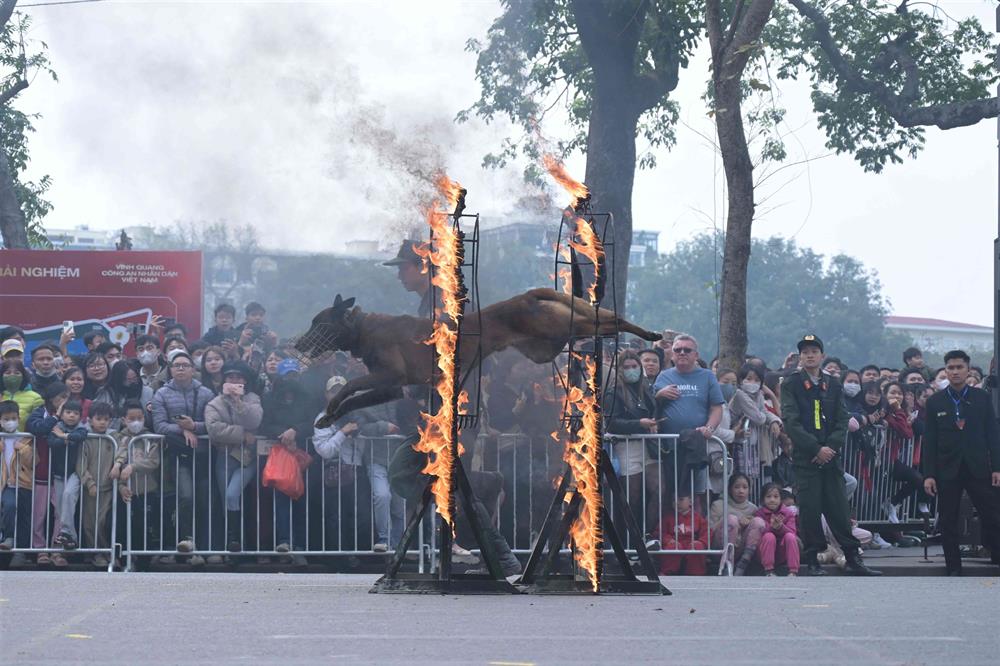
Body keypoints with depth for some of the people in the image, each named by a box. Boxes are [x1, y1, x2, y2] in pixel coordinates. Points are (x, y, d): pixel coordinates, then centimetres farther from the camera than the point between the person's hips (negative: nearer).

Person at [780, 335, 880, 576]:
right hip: (805, 458, -3)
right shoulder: (791, 385, 2)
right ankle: (812, 560, 3)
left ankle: (853, 558, 5)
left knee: (839, 508, 3)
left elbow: (842, 421, 8)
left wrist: (831, 447, -8)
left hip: (831, 456, 3)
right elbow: (791, 422, -7)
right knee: (809, 509, -4)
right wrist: (816, 448, -13)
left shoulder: (833, 385, 13)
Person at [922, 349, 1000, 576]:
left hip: (978, 469, 0)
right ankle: (953, 569, 9)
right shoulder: (935, 402, 5)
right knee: (948, 523, 3)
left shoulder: (982, 398, 6)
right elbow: (929, 440, 3)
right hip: (947, 470, 0)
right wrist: (928, 474, -4)